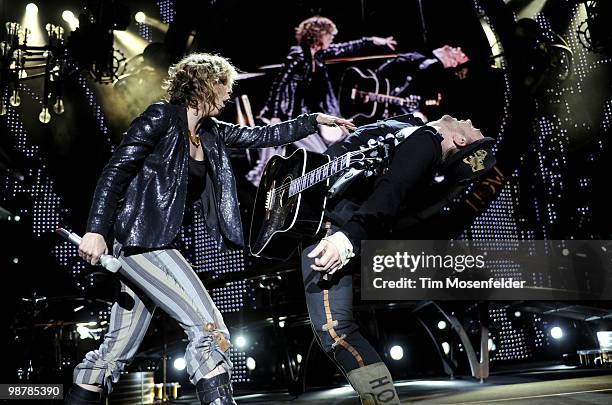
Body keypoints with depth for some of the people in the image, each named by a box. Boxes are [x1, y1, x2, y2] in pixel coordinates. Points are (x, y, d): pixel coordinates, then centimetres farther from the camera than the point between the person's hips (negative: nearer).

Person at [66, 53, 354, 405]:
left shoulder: (211, 132, 14)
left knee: (118, 350, 13)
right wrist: (96, 230, -19)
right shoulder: (162, 117, -7)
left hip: (153, 244, 8)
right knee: (209, 327, -14)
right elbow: (115, 172, -11)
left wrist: (315, 120, 21)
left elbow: (262, 136, 20)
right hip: (139, 239, -8)